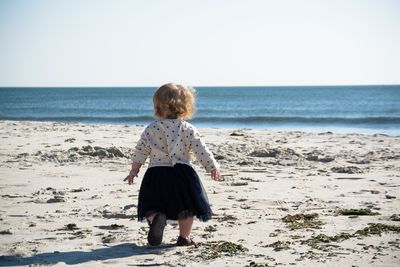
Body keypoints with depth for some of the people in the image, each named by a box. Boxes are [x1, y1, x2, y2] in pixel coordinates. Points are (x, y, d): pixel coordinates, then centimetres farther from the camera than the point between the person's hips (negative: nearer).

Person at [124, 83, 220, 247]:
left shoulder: (151, 129, 2)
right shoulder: (188, 130, -3)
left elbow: (140, 151, 5)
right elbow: (202, 151, -4)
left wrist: (134, 171, 17)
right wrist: (213, 167, 8)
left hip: (156, 173, 1)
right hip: (181, 174, -1)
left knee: (152, 206, 8)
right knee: (186, 207, 16)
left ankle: (156, 217, -23)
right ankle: (184, 237, 20)